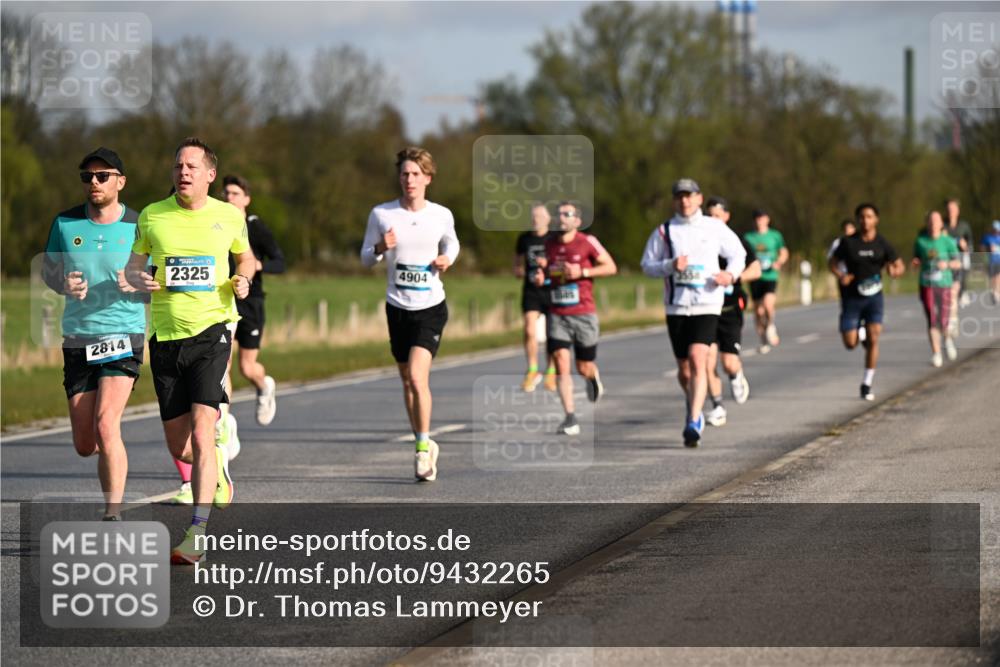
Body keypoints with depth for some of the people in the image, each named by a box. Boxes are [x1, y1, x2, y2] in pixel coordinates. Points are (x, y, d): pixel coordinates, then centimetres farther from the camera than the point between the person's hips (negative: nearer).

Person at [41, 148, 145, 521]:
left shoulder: (138, 227, -2)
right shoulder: (65, 223, 4)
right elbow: (48, 270, 14)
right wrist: (65, 285, -9)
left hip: (123, 337, -3)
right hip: (77, 340, 3)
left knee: (105, 423, -21)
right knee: (85, 445, 5)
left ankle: (113, 515, -16)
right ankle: (112, 451, 42)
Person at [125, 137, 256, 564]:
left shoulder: (229, 217, 3)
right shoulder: (152, 216, 4)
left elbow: (245, 257, 21)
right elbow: (132, 265, 14)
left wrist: (243, 280, 0)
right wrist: (140, 280, -9)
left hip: (211, 330, -3)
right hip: (165, 336, 3)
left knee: (201, 432, -18)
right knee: (178, 445, 7)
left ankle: (197, 534, -18)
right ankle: (218, 463, 43)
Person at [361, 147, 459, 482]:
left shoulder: (442, 215, -2)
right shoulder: (381, 214, -4)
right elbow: (365, 258, 4)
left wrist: (447, 259, -3)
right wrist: (380, 249, -17)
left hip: (431, 307, -2)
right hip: (398, 307, 2)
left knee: (417, 376, -17)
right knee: (408, 380, 10)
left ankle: (423, 445, -4)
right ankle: (424, 446, 25)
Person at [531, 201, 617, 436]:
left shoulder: (587, 242, -6)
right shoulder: (550, 244, 7)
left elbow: (611, 267, -3)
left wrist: (582, 272, -16)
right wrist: (540, 275, 1)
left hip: (584, 314, -2)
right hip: (557, 315, 2)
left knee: (584, 368, 7)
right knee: (561, 363, -13)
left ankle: (594, 378, 46)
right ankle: (570, 419, -13)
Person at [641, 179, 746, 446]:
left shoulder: (715, 228, 5)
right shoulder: (663, 231, 6)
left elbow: (738, 253, 16)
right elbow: (647, 265, 6)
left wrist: (731, 274, -4)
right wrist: (670, 266, -13)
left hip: (707, 304, -2)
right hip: (676, 306, 2)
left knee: (698, 361, -18)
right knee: (683, 368, 10)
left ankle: (693, 422, -21)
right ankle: (694, 408, 37)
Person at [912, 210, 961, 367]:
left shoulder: (948, 241, -2)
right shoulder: (920, 241, 2)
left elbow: (958, 263, 1)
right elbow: (916, 263, 13)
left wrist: (947, 264, -19)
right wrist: (915, 263, -10)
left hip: (944, 285, -1)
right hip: (927, 286, 1)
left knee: (943, 323, 0)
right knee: (932, 320, -11)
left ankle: (947, 339, 35)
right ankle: (936, 354, -4)